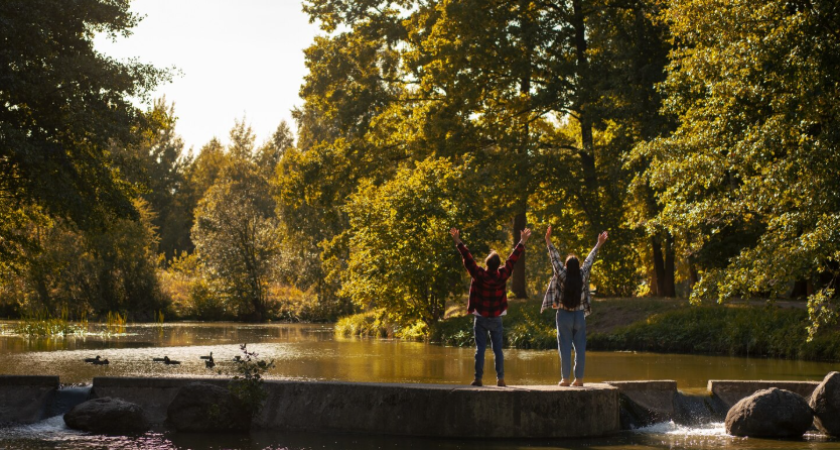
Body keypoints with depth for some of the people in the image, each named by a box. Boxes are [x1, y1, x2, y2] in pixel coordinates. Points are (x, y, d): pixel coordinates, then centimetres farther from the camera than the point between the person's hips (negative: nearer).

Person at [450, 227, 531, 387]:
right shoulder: (502, 276, -8)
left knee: (480, 349, 0)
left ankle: (478, 378, -2)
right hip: (496, 319, 2)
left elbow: (467, 258, -11)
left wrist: (458, 242, -5)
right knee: (498, 349, 6)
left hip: (480, 318, -1)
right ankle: (500, 378, 5)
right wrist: (522, 242, 9)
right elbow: (513, 259, 0)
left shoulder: (478, 275, -14)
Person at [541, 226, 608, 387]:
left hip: (564, 316, -2)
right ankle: (579, 378, 5)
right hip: (579, 316, 2)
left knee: (565, 348, 0)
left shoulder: (562, 276, -11)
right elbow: (589, 260, 5)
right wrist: (599, 244, 17)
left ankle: (565, 379, -2)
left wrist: (548, 242, -1)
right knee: (580, 348, 5)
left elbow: (555, 259, -7)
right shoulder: (583, 276, -5)